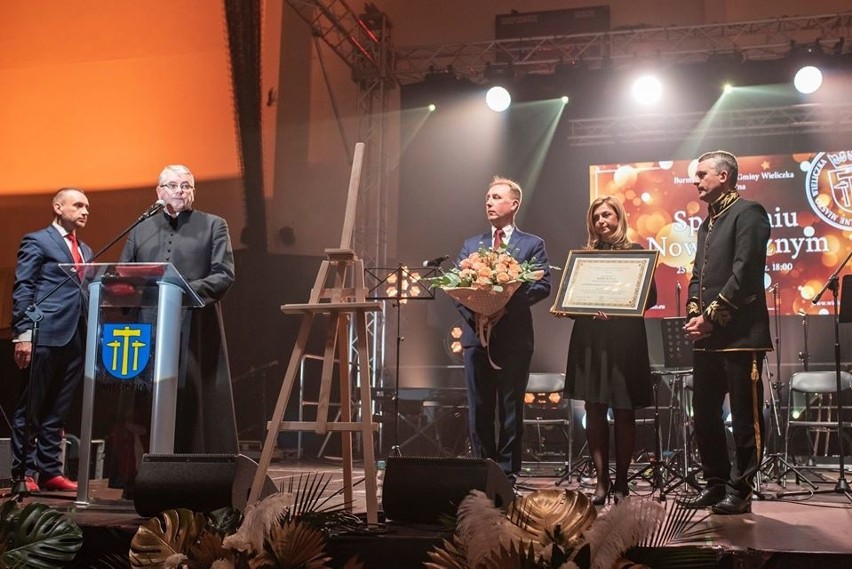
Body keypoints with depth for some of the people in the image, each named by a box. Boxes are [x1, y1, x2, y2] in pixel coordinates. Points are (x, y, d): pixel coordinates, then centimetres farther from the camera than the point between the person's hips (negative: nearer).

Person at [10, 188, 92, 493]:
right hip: (46, 335, -6)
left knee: (58, 410, 9)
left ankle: (49, 471, 13)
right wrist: (23, 334, -14)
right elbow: (22, 289, -5)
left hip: (77, 338, 6)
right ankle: (23, 472, 5)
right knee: (31, 407, 0)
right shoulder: (36, 241, 2)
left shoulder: (86, 251, 22)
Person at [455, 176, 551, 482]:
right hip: (477, 334, 3)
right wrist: (472, 309, -12)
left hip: (514, 337, -3)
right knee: (479, 410, 5)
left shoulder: (532, 245, 6)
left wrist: (508, 302, -19)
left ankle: (508, 475, 9)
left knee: (511, 410, 2)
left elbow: (542, 285, -5)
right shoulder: (471, 245, 16)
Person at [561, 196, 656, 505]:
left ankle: (621, 482, 8)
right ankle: (601, 481, 5)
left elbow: (650, 296, 1)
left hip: (625, 338, -2)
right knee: (594, 410, 0)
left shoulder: (635, 251, 8)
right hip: (590, 338, 2)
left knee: (623, 411, 0)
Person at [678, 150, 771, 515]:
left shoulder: (747, 213, -5)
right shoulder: (708, 222, 21)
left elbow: (745, 273, -15)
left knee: (745, 416, -1)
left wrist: (712, 316, -15)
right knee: (704, 414, 11)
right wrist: (694, 314, 3)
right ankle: (716, 483, 21)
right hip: (707, 336, 9)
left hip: (740, 334, -9)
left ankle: (740, 492, 5)